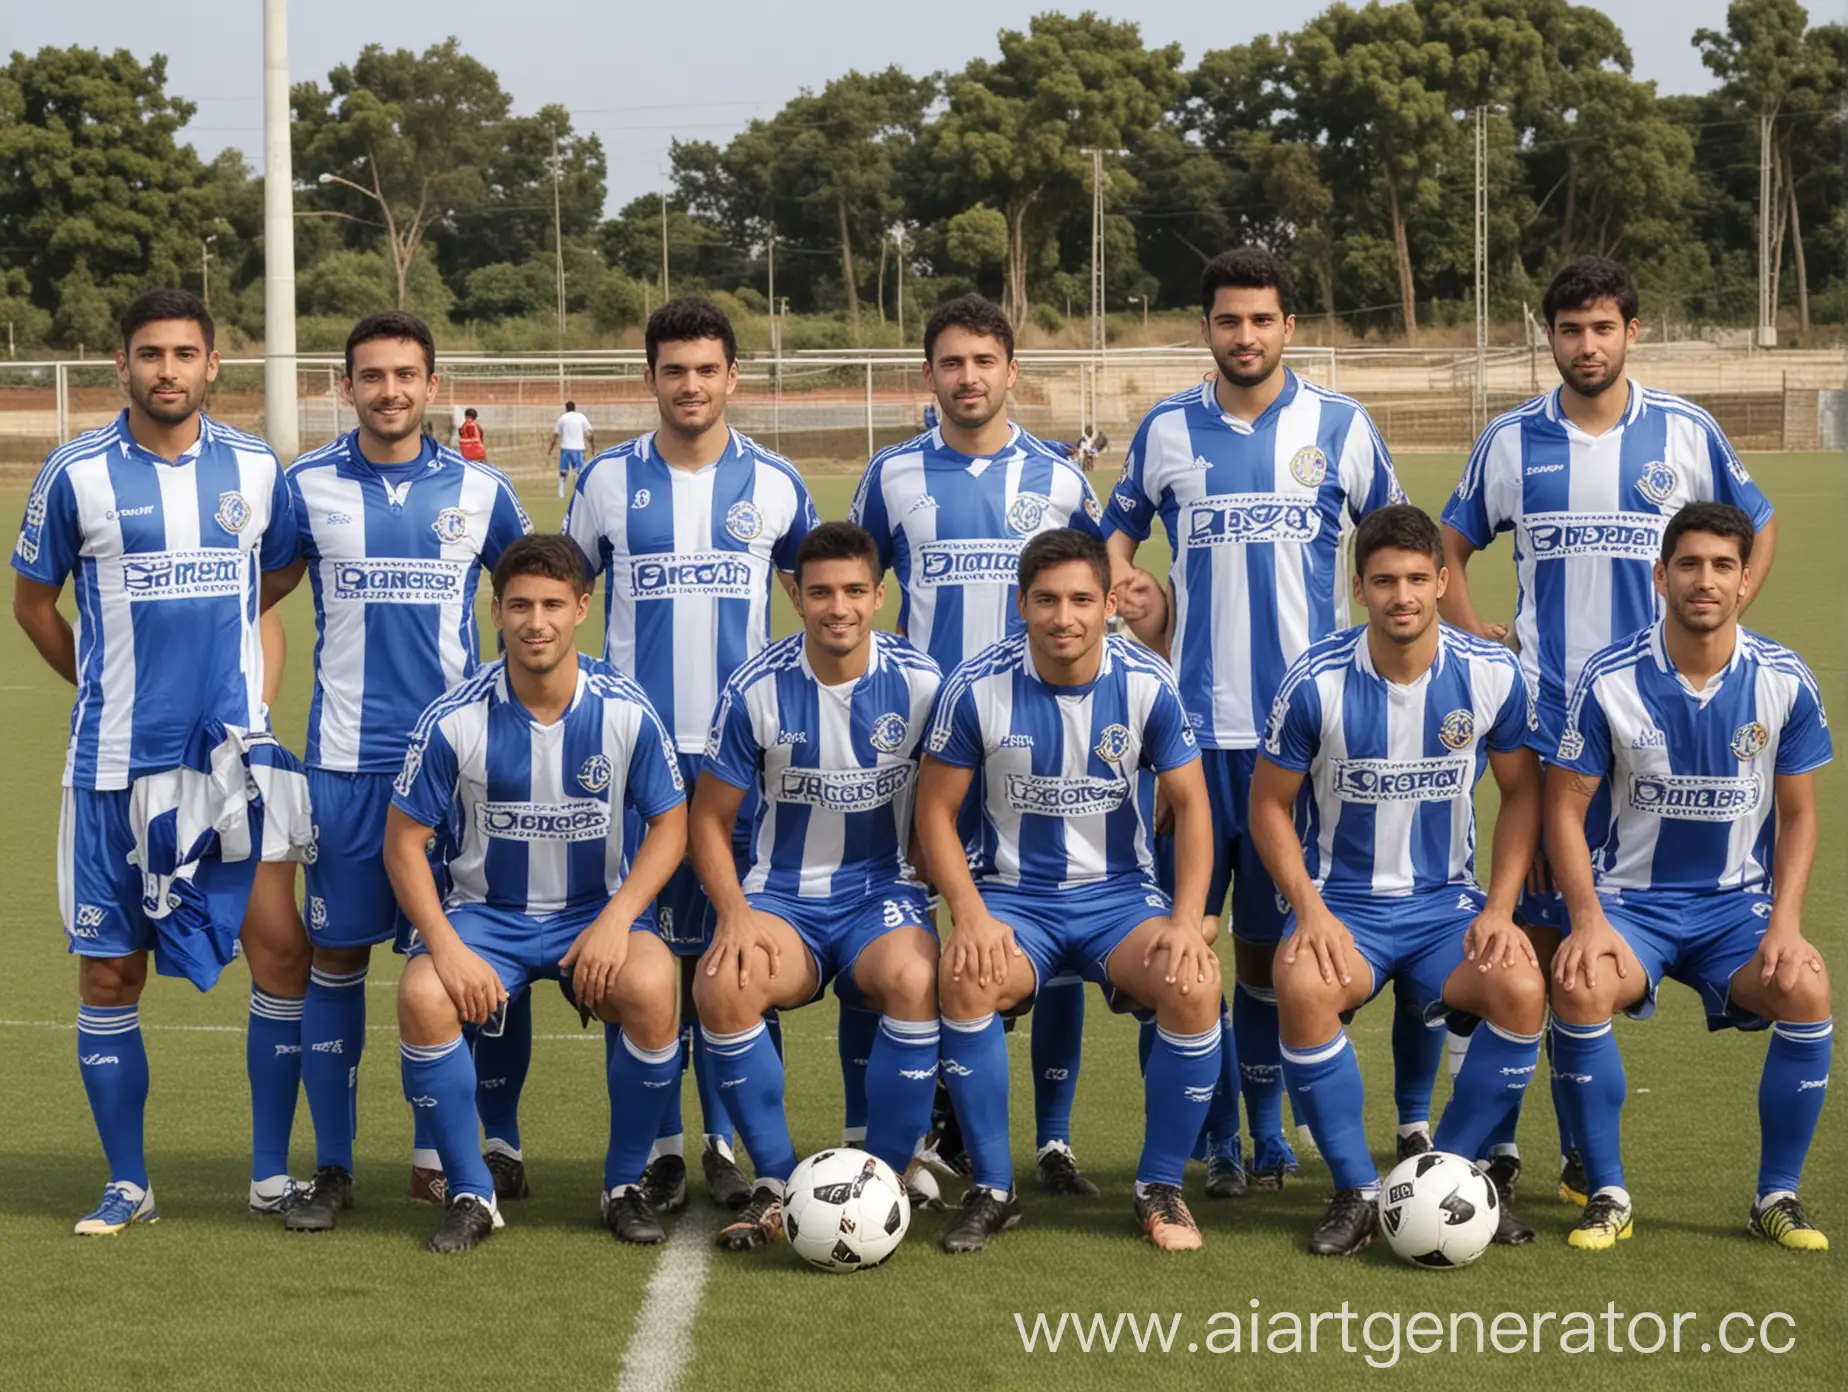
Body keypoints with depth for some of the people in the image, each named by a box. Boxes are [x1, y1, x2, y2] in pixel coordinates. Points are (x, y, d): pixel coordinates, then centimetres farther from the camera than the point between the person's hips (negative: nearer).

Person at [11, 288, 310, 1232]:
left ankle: (271, 1172, 7)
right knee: (109, 975, 4)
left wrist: (249, 687, 11)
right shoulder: (77, 473, -3)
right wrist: (108, 686, 9)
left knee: (280, 945, -7)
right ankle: (127, 1185, 19)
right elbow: (32, 601, 9)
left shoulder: (255, 468, 3)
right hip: (114, 763, -1)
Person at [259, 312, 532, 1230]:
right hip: (346, 761, 0)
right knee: (337, 956, 2)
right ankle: (332, 1167, 10)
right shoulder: (308, 487, 3)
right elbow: (255, 596, 12)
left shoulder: (479, 491, 4)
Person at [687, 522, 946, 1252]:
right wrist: (735, 913, -14)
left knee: (914, 980, -35)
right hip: (781, 896, 1)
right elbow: (710, 817, 2)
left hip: (884, 892, 0)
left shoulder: (921, 683, -6)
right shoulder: (757, 689, -6)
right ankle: (774, 1184, -14)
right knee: (722, 985, -32)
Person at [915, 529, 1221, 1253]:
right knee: (965, 979, -34)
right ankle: (992, 1190, -15)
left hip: (1121, 894, 1)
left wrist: (1187, 920, -14)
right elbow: (936, 810, -3)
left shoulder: (1147, 684, -6)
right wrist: (970, 915, -18)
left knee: (1195, 986, -29)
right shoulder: (977, 687, -9)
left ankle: (1160, 1188, -7)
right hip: (1012, 896, -1)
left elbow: (1191, 804, 0)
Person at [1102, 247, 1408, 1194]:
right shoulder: (1165, 431, 8)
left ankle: (1264, 1131, 18)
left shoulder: (1340, 426, 5)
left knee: (1271, 936, 6)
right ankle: (1215, 1135, 7)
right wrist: (1131, 594, 3)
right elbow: (1118, 532, 22)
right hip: (1192, 723, 1)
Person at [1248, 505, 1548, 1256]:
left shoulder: (1491, 674, -5)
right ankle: (1357, 1193, -15)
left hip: (1447, 900, 2)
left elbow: (1522, 791, 7)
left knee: (1522, 989, -29)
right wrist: (1309, 909, -15)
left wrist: (1499, 908, -5)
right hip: (1342, 903, -2)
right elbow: (1269, 803, -1)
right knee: (1303, 986, -35)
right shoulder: (1317, 681, -11)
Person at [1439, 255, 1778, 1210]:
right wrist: (1472, 637, 3)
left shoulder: (1686, 434, 3)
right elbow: (1449, 546, 17)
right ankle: (1498, 1132, 5)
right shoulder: (1511, 441, 5)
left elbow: (1760, 529, 15)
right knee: (1532, 924, -2)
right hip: (1540, 713, 0)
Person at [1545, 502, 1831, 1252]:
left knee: (1807, 993, -28)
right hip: (1629, 898, -1)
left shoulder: (1785, 682, -4)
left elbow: (1797, 814, 4)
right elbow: (1565, 805, -5)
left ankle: (1777, 1197, -7)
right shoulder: (1609, 679, -10)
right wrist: (1587, 921, -18)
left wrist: (1785, 920, -10)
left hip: (1739, 903, 1)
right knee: (1579, 989, -32)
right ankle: (1608, 1196, -13)